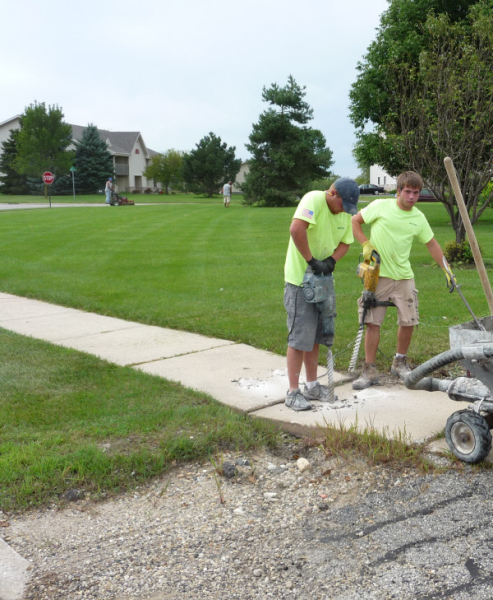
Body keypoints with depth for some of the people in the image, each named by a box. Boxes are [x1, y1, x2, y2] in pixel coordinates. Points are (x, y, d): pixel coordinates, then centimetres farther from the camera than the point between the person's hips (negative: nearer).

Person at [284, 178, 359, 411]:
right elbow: (296, 229, -35)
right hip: (300, 279, -8)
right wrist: (312, 261, -29)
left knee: (315, 335, 15)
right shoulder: (314, 200, -19)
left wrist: (332, 260, -9)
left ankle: (312, 385, 27)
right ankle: (293, 392, 3)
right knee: (300, 336, -6)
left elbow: (345, 242, 12)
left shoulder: (345, 213, 6)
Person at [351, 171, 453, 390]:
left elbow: (432, 244, 13)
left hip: (404, 277, 4)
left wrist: (447, 271, 11)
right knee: (373, 323, -3)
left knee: (408, 321, 5)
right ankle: (369, 371, 6)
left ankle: (400, 363, 28)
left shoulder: (418, 218, 5)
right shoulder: (380, 206, -6)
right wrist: (366, 245, -9)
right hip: (377, 275, -3)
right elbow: (355, 221, 2)